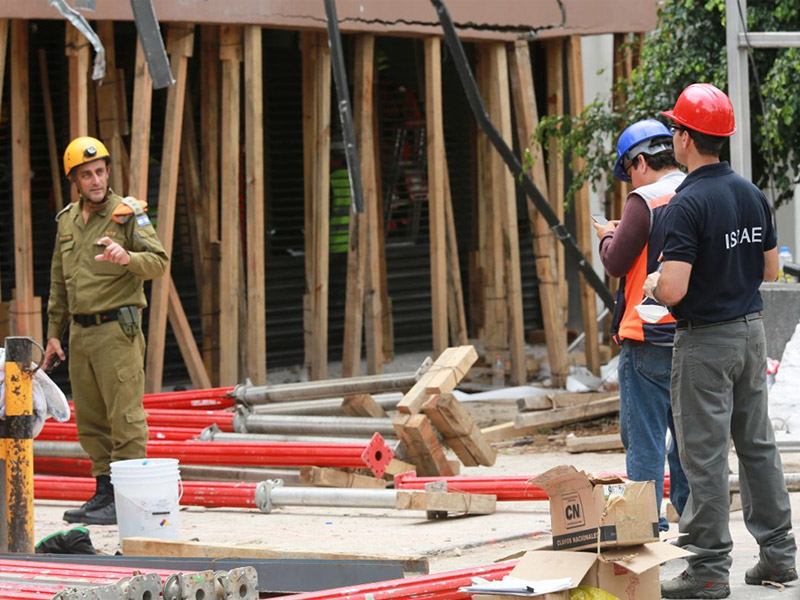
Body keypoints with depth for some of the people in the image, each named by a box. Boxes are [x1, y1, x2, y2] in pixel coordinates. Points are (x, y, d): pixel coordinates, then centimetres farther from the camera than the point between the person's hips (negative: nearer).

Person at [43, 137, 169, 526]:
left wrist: (127, 257, -32)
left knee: (124, 415, -9)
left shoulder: (128, 214, -5)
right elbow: (59, 282, 20)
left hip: (117, 330, -7)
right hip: (80, 332, 7)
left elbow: (159, 261, -13)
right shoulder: (67, 221, 14)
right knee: (90, 420, 11)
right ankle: (104, 493, 18)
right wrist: (54, 333, 17)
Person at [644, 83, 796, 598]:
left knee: (706, 454, -2)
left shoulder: (688, 204, -20)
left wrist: (653, 282, -3)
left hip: (706, 340, -7)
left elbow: (673, 289, -25)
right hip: (752, 330, 8)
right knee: (757, 444, 14)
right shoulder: (752, 194, 4)